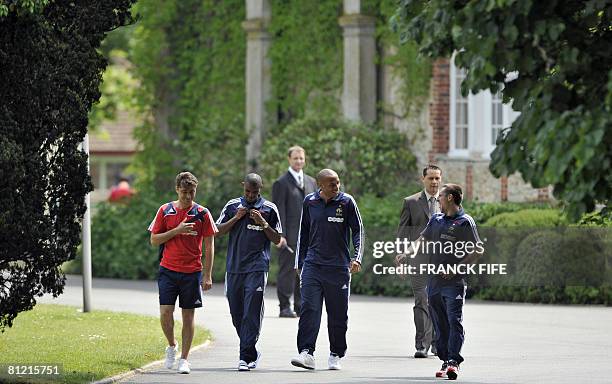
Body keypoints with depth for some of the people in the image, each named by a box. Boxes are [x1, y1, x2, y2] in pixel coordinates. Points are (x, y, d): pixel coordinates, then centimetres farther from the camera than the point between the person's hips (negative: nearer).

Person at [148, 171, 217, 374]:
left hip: (192, 272, -1)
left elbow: (209, 246, 1)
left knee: (188, 315, 3)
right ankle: (172, 346, 17)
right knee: (165, 312, -9)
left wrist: (208, 276, -4)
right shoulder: (165, 211, 3)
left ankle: (184, 359, 10)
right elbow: (154, 240, 4)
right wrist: (177, 231, -11)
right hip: (168, 270, 1)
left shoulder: (202, 213, 0)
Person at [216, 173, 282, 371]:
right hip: (234, 266, 3)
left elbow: (277, 239, 6)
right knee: (236, 314, 7)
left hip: (257, 267, -3)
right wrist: (236, 218, -6)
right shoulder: (233, 206, 10)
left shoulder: (269, 209, 4)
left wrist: (263, 223, -9)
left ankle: (246, 357, -12)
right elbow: (218, 231, 6)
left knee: (252, 313, -11)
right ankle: (252, 353, 23)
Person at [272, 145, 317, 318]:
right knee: (287, 271, -4)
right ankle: (284, 307, 0)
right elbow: (279, 211, -7)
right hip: (289, 237, -6)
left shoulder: (311, 182, 17)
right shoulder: (281, 183, -2)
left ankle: (301, 305, 14)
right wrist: (280, 235, -15)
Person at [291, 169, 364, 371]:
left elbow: (358, 231, 3)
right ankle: (307, 353, -14)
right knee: (309, 309, -11)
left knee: (338, 314, 6)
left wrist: (357, 257, -11)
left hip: (339, 267, -1)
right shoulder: (309, 202, 5)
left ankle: (336, 355, 17)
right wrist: (299, 263, 17)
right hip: (313, 265, 1)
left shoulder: (346, 202, -2)